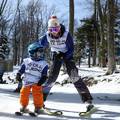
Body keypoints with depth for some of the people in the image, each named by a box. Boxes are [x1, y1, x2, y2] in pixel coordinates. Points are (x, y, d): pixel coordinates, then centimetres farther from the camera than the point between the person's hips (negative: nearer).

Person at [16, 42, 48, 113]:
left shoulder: (44, 64, 3)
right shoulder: (27, 61, 6)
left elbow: (44, 75, 2)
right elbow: (21, 69, 11)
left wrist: (42, 79, -13)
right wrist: (18, 75, 0)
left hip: (37, 83, -1)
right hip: (27, 81, 1)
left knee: (38, 94, -14)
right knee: (24, 93, 0)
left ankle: (38, 107, 1)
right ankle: (24, 106, 19)